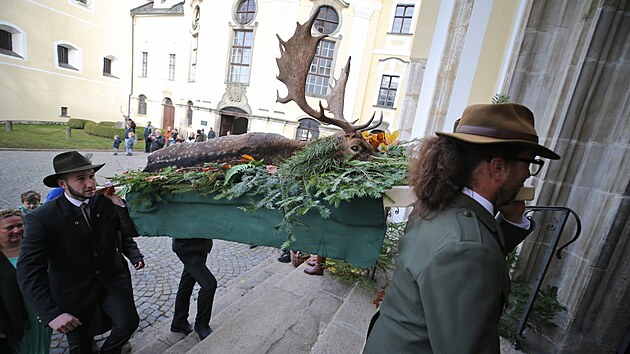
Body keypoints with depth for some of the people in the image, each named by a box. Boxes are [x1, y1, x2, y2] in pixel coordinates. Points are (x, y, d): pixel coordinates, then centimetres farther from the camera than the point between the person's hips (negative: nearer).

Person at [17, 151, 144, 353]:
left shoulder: (106, 202, -9)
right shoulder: (42, 218, -17)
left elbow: (133, 231, -9)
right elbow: (29, 272, -18)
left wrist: (119, 204, -22)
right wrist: (51, 313, -24)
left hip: (113, 279, 2)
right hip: (74, 291, -1)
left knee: (128, 323, -10)